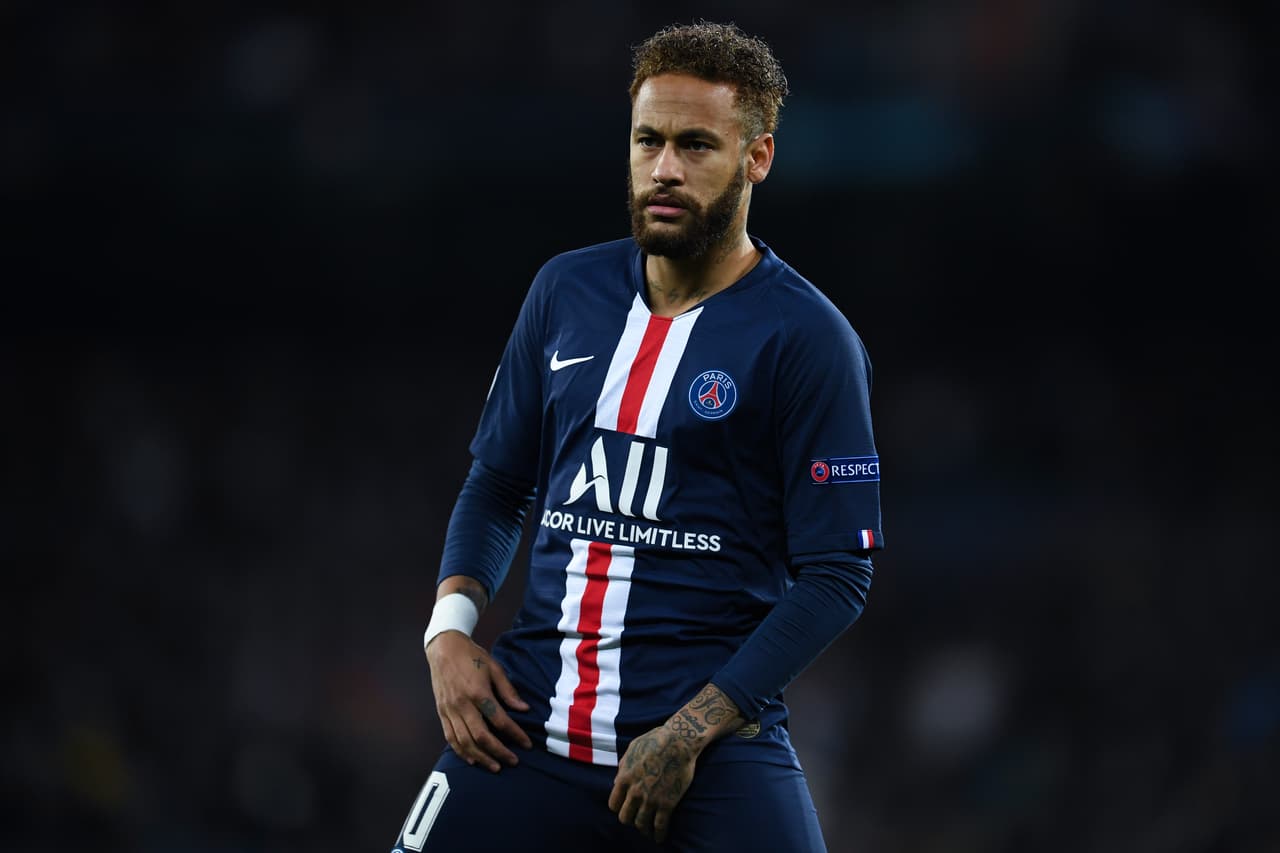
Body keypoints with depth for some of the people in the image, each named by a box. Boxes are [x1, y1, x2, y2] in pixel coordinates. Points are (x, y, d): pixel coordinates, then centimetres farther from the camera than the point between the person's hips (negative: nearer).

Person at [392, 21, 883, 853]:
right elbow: (498, 482, 17)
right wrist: (451, 627, 0)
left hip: (715, 729, -4)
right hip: (532, 716, 4)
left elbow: (837, 574, -8)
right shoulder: (568, 290, 9)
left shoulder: (807, 338, -6)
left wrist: (694, 728, -14)